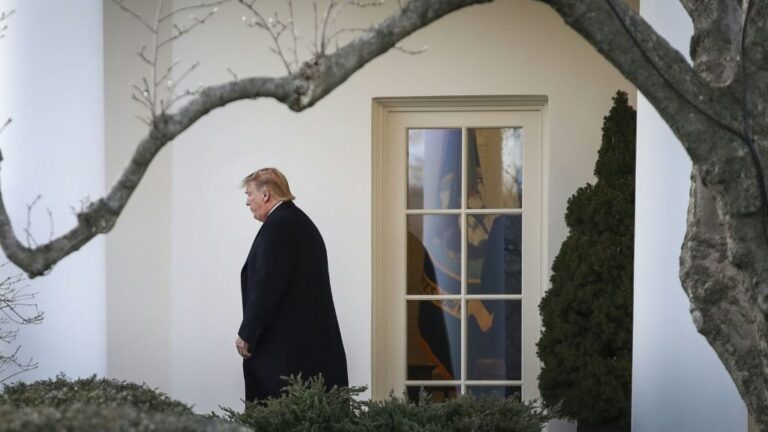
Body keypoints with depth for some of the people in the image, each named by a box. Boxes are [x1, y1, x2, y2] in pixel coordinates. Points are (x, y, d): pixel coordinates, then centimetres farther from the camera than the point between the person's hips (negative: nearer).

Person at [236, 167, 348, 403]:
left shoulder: (277, 226, -12)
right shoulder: (300, 221, 16)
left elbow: (266, 287, -18)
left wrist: (246, 334, -10)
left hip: (286, 344, -9)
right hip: (313, 338, 9)